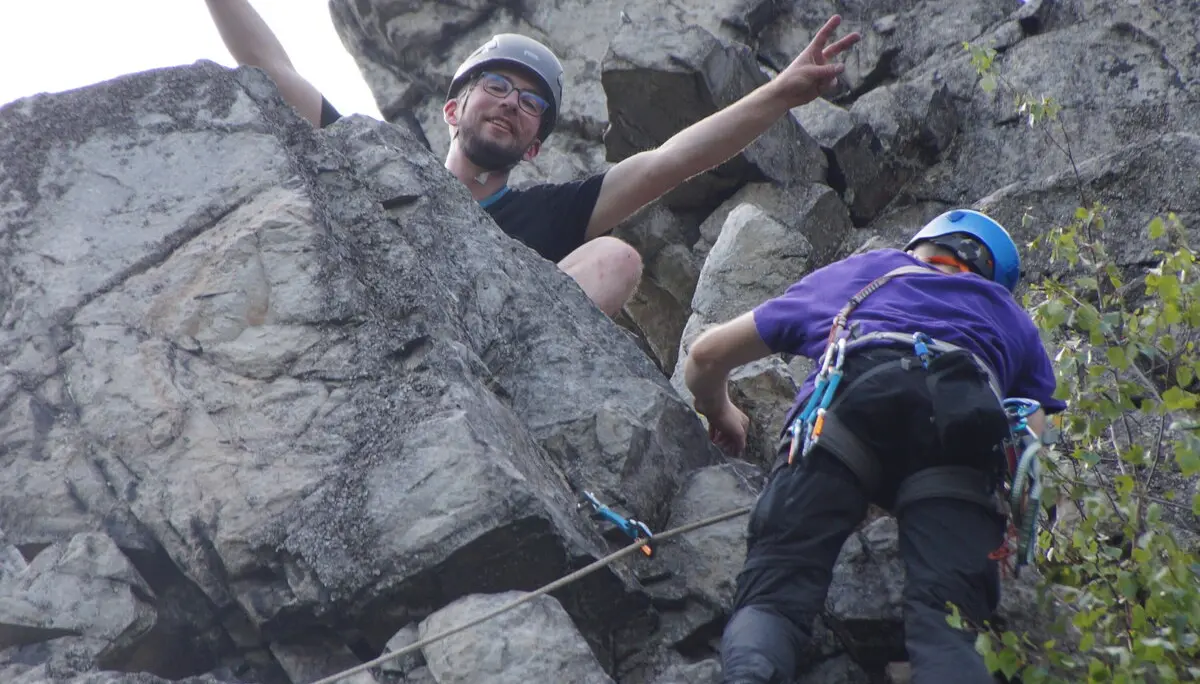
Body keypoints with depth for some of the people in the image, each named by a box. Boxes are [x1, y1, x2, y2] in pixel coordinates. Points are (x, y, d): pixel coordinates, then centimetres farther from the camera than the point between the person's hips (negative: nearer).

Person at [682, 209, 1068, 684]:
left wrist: (719, 412, 64)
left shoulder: (855, 271, 42)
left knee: (772, 595, -10)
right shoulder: (1011, 316, 42)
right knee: (945, 625, -13)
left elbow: (707, 355, 44)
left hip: (853, 395, -1)